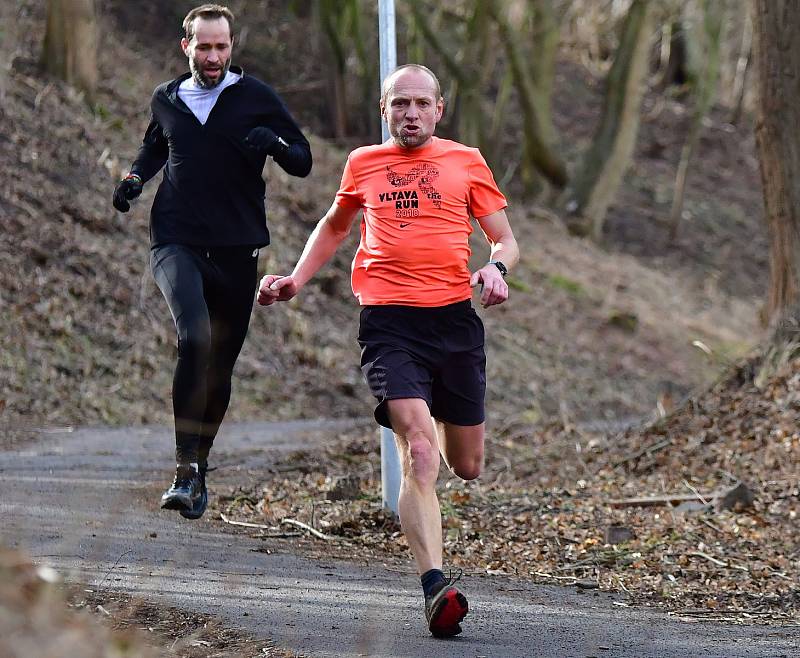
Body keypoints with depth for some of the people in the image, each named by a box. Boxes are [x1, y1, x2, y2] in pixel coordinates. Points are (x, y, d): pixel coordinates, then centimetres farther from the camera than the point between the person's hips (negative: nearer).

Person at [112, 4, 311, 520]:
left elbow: (303, 162, 5)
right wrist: (136, 177, 11)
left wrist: (275, 143, -16)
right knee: (195, 339, -26)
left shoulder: (257, 98, 3)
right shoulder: (166, 100, 10)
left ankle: (200, 467, 27)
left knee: (220, 367, 7)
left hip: (237, 250, 1)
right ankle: (187, 468, -24)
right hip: (177, 243, 0)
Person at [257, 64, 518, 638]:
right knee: (418, 454, -20)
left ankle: (440, 425, 49)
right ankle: (435, 587, -26)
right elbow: (334, 226, 31)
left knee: (466, 466, 11)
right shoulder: (363, 164, 14)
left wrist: (496, 268, -9)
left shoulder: (466, 162, 11)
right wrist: (296, 280, 19)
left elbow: (505, 238, 14)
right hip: (389, 324, -2)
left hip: (455, 318, 2)